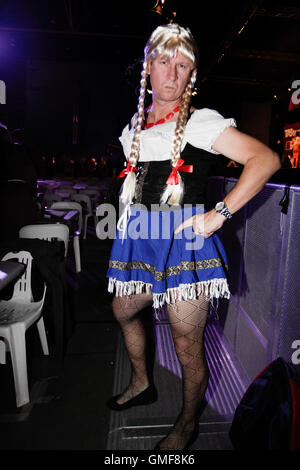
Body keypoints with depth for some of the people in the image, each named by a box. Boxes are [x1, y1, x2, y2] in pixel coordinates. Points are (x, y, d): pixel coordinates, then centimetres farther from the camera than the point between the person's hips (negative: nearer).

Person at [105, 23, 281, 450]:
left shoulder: (202, 123, -7)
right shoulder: (134, 128, 13)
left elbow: (267, 160, -16)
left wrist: (219, 215, -21)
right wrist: (132, 218, 17)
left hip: (183, 242, -7)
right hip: (139, 239, 7)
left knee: (187, 346, 3)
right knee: (123, 312, 23)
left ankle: (187, 424, 33)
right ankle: (141, 385, 49)